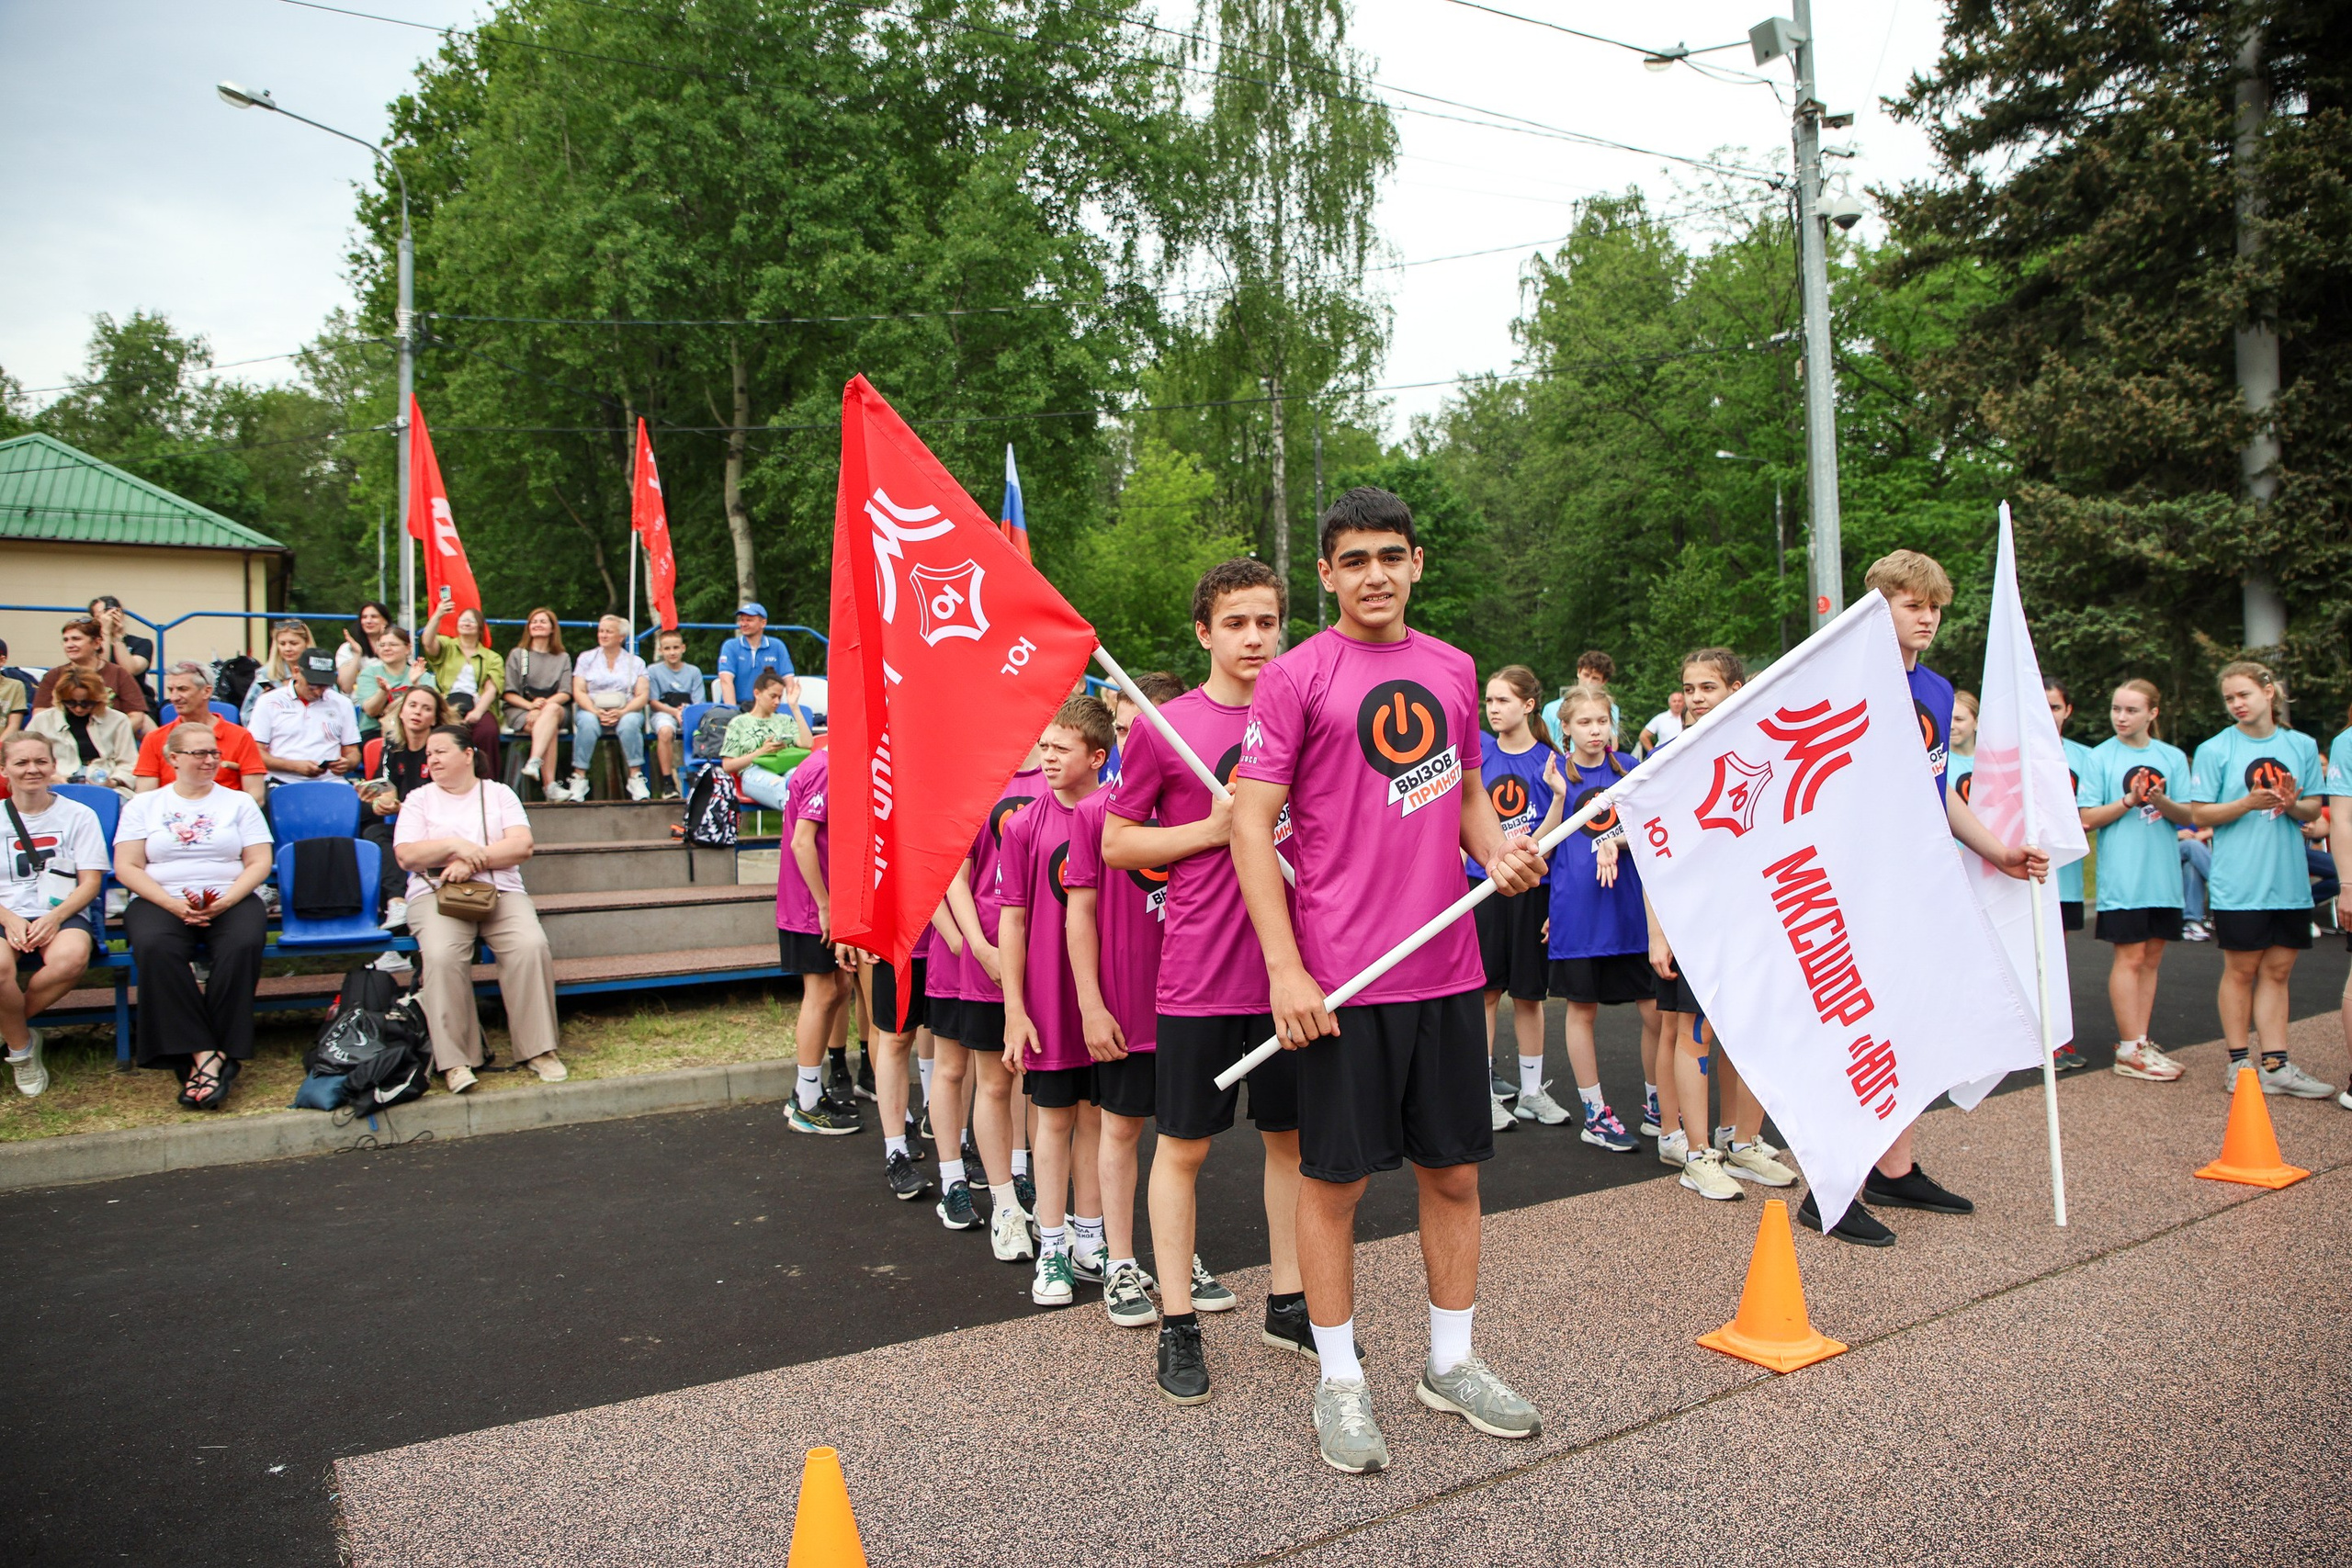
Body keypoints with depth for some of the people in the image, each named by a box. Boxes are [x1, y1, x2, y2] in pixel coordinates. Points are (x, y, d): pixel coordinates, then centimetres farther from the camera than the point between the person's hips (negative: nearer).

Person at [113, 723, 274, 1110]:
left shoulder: (239, 802, 15)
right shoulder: (144, 805, 15)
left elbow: (259, 863, 6)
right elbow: (126, 867, 5)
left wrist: (225, 901, -12)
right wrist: (173, 904, -12)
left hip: (231, 900, 0)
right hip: (161, 901, 0)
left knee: (242, 945, -34)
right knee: (155, 947, -34)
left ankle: (215, 1056, -31)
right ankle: (204, 1054, -35)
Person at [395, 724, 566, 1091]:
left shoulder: (499, 793, 16)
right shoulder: (419, 799, 16)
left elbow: (522, 846, 1)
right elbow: (406, 856, 2)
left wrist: (472, 861, -10)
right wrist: (455, 846, -12)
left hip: (500, 892, 1)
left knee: (531, 946, -29)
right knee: (441, 955, -33)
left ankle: (538, 1048, -22)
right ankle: (453, 1059, -28)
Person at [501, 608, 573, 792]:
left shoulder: (563, 658, 20)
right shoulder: (518, 655, 16)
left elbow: (565, 694, 5)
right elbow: (508, 693, 6)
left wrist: (544, 704, -17)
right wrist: (530, 705, -15)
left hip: (554, 707, 1)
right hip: (520, 711, -1)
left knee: (553, 709, -39)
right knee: (550, 728, -36)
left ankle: (534, 762, -55)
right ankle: (549, 785, -52)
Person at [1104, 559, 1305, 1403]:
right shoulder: (1163, 728, -5)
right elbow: (1116, 842, -1)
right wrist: (1212, 830, -13)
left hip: (1293, 966, 4)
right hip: (1200, 974, -4)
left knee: (1291, 1135, 14)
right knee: (1182, 1144, 6)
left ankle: (1288, 1304, 31)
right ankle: (1178, 1324, 19)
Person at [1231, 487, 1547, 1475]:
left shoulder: (1451, 668, 10)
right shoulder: (1295, 677, -6)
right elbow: (1251, 826, -9)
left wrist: (1499, 847, 0)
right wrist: (1285, 969, -15)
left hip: (1447, 967, 5)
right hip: (1340, 978, -5)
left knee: (1454, 1172, 14)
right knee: (1334, 1179, 6)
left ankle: (1451, 1364, 33)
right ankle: (1340, 1382, 24)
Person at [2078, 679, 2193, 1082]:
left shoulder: (2172, 757, 9)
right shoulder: (2100, 757, 0)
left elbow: (2187, 815, 3)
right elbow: (2088, 818, -4)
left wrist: (2162, 802, -17)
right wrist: (2129, 800, -17)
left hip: (2163, 875, 4)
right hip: (2121, 875, -4)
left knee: (2151, 958, 8)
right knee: (2130, 958, -5)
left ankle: (2141, 1042, 16)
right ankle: (2130, 1052, -1)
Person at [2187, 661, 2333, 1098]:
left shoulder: (2302, 746, 8)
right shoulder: (2214, 750, -2)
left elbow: (2314, 809, 10)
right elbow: (2201, 815, -4)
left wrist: (2293, 805, -11)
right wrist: (2248, 803, -19)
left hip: (2290, 879, 3)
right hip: (2238, 881, -3)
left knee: (2277, 971, 7)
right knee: (2241, 970, 3)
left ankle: (2275, 1066, 11)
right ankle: (2239, 1065, 11)